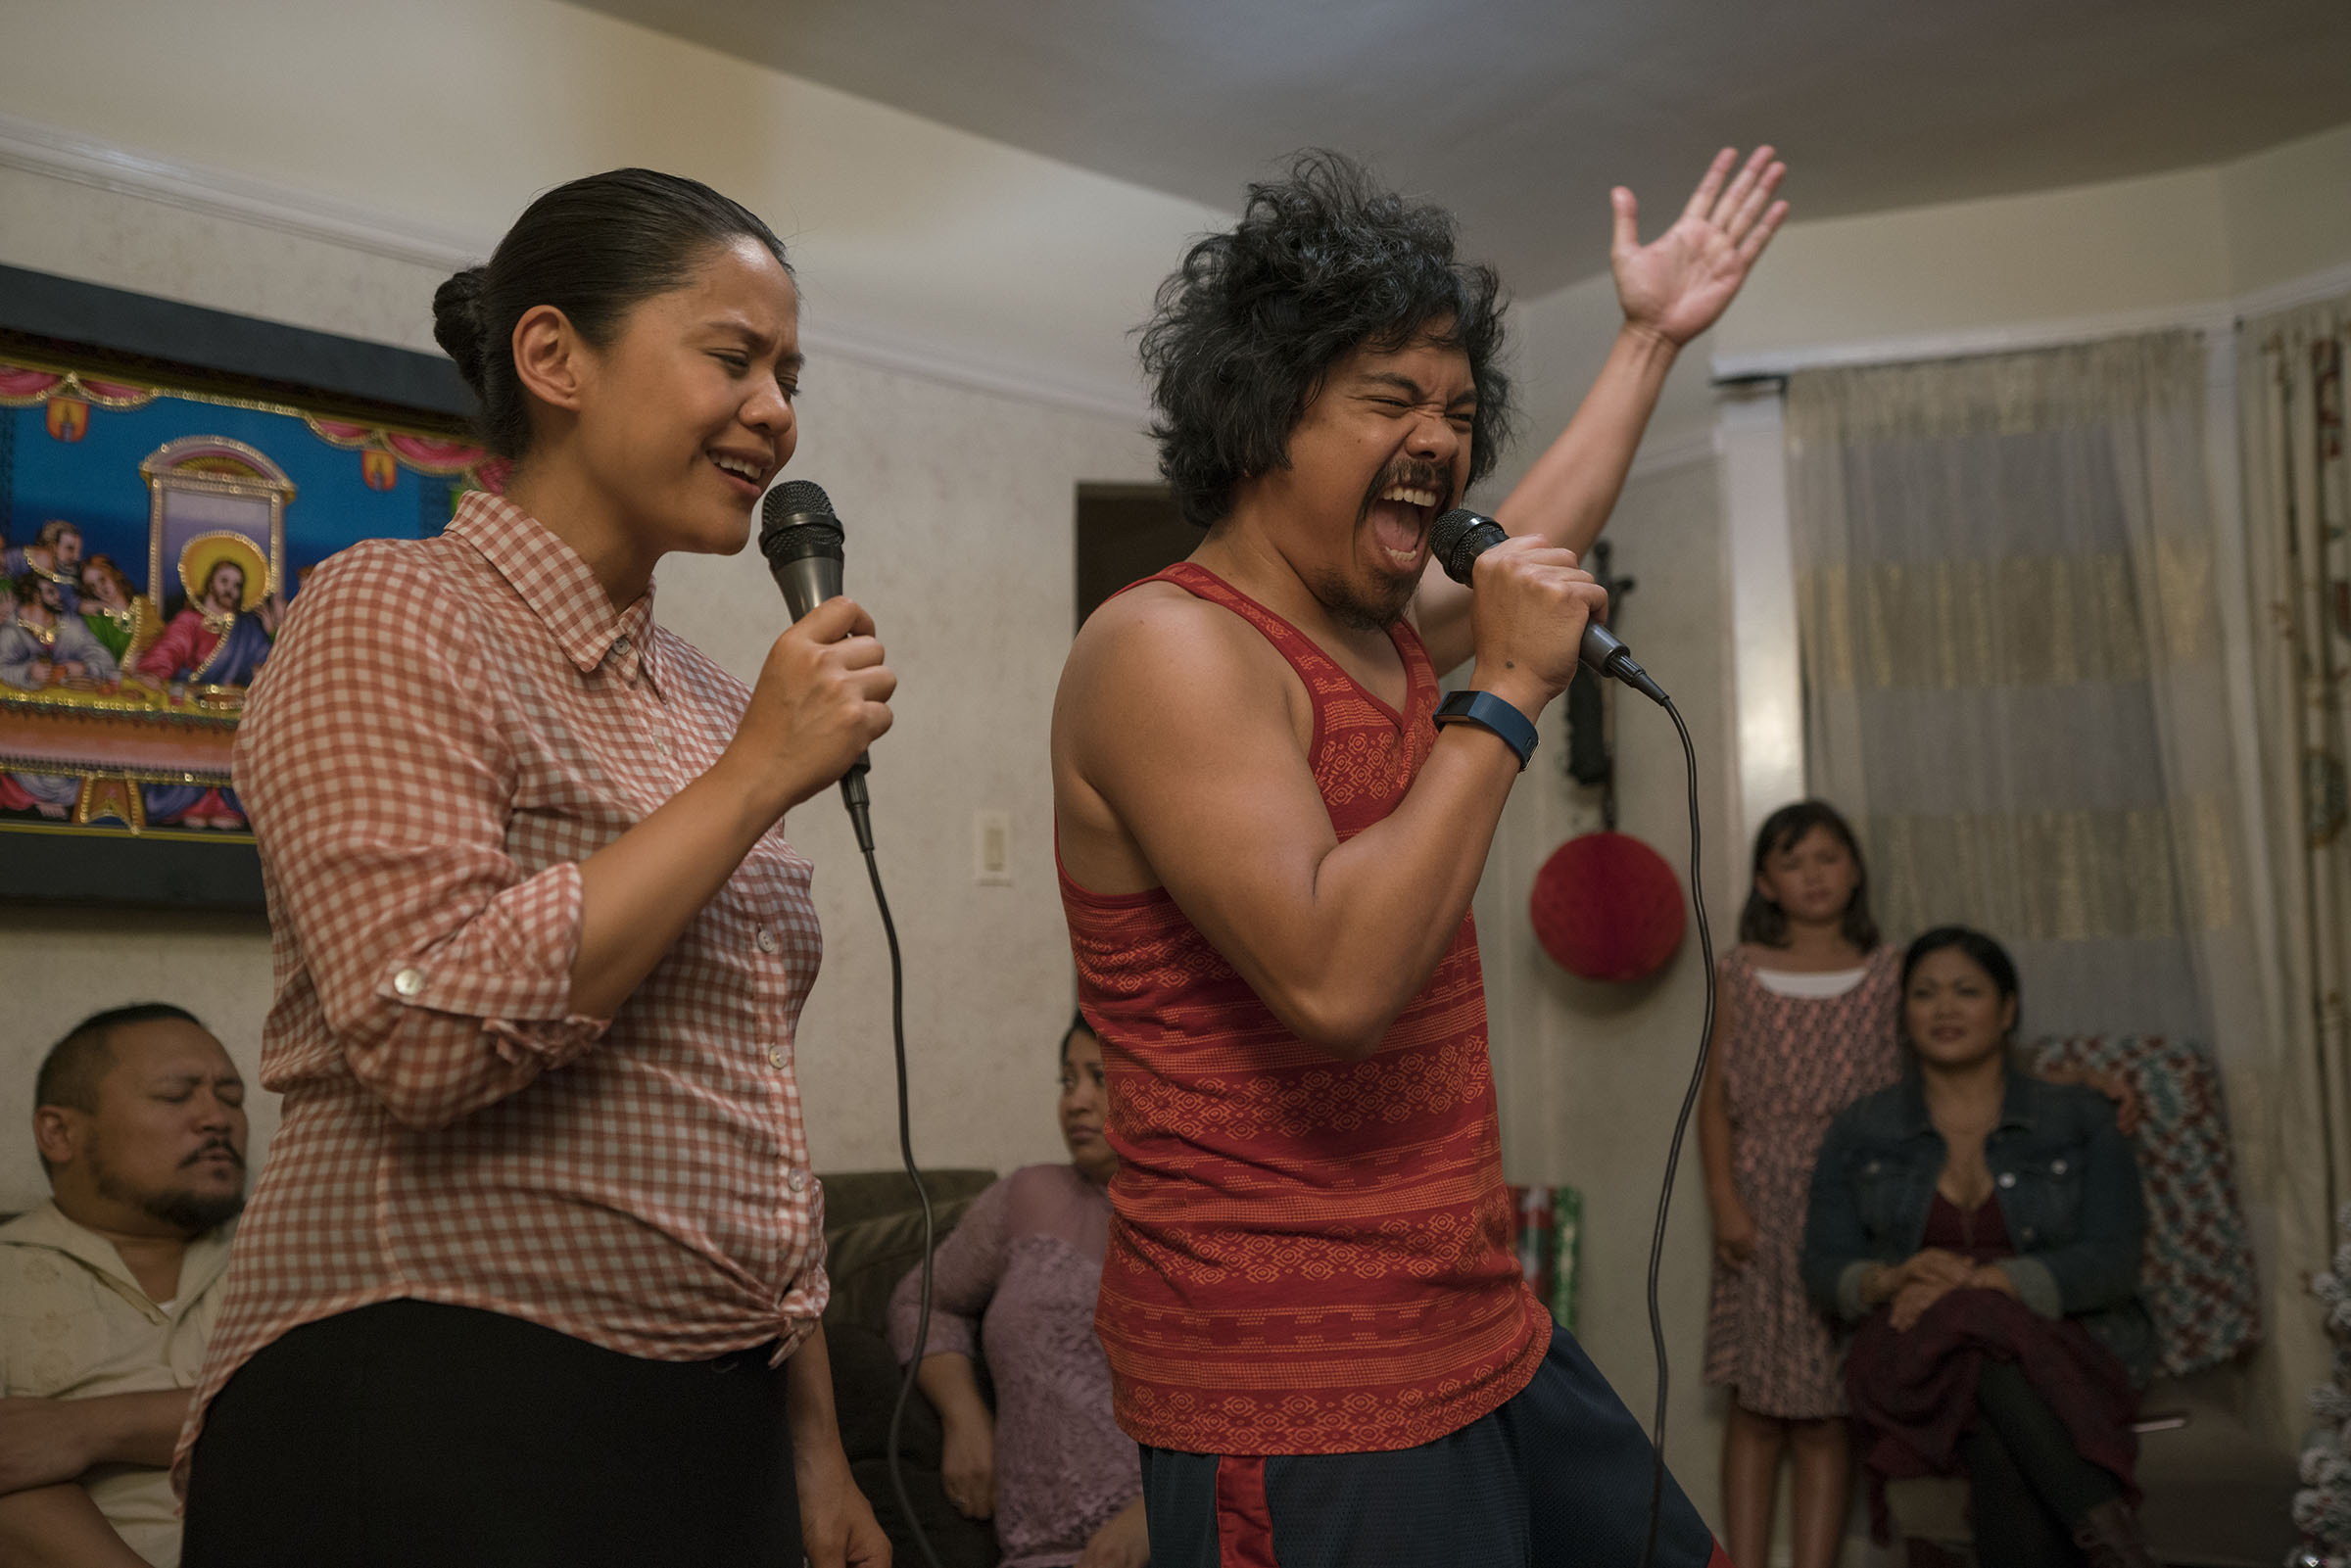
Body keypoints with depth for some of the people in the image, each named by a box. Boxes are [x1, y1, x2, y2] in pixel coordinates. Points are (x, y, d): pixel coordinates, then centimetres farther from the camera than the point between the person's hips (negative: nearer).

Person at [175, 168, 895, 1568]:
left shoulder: (701, 695, 13)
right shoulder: (393, 615, -9)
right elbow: (430, 1033, -23)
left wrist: (815, 1444, 15)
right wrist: (761, 776, -18)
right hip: (439, 1441, -7)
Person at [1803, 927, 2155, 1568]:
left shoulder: (2079, 1120, 10)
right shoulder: (1859, 1131, 14)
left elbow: (2112, 1262, -3)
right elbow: (1825, 1266, 7)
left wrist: (1980, 1282, -19)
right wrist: (1892, 1280, -18)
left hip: (2065, 1351, 0)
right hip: (1920, 1362, 1)